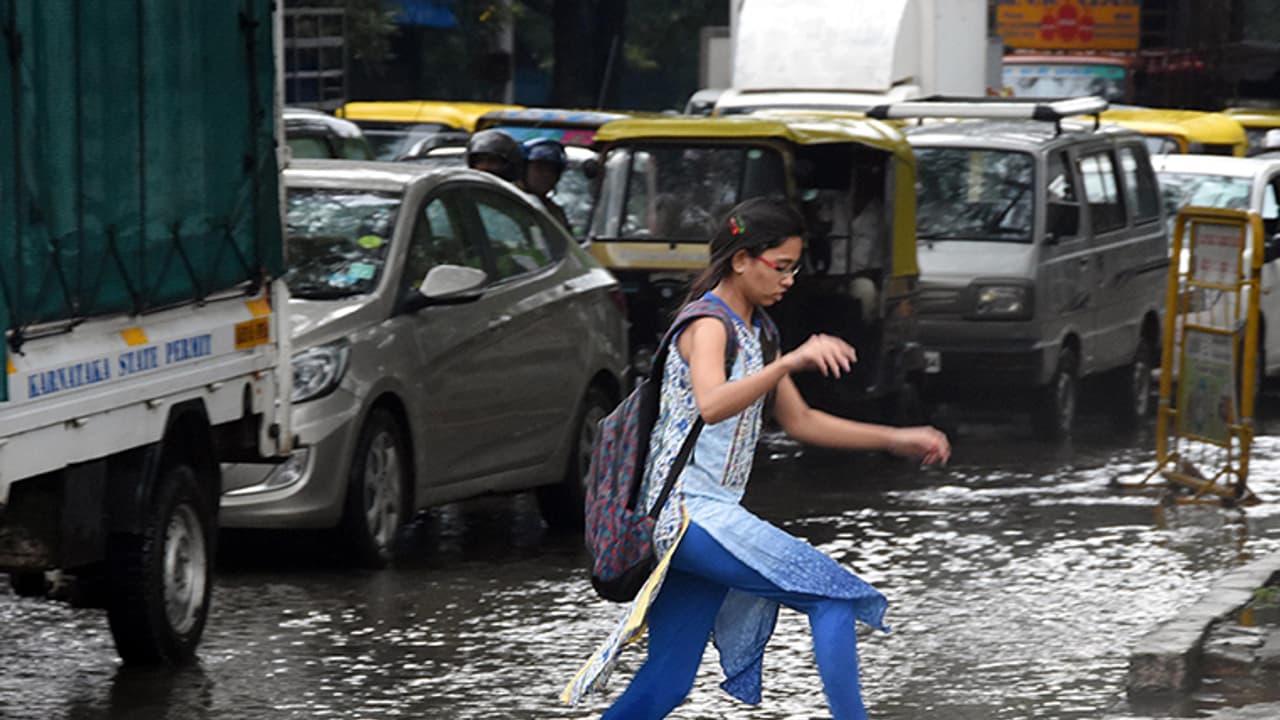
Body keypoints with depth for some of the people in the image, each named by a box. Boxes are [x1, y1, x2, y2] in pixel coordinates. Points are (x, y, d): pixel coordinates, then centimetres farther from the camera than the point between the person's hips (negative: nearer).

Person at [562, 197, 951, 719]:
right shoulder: (708, 325, -12)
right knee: (835, 598, -15)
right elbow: (711, 405, -33)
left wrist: (895, 440, 18)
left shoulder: (756, 329, 18)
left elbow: (799, 421, 25)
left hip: (712, 514, 10)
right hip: (692, 513, -10)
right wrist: (790, 362, -46)